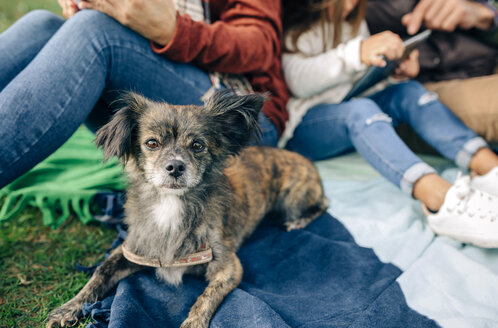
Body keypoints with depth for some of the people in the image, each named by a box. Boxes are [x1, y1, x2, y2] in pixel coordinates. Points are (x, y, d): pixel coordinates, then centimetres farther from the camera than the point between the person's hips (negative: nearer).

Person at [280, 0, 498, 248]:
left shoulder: (352, 21, 17)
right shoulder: (289, 29, -5)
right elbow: (298, 81, -23)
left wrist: (397, 68, -3)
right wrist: (357, 53, -37)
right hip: (301, 125, -6)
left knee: (409, 92, -16)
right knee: (360, 110, -35)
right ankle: (441, 200, -52)